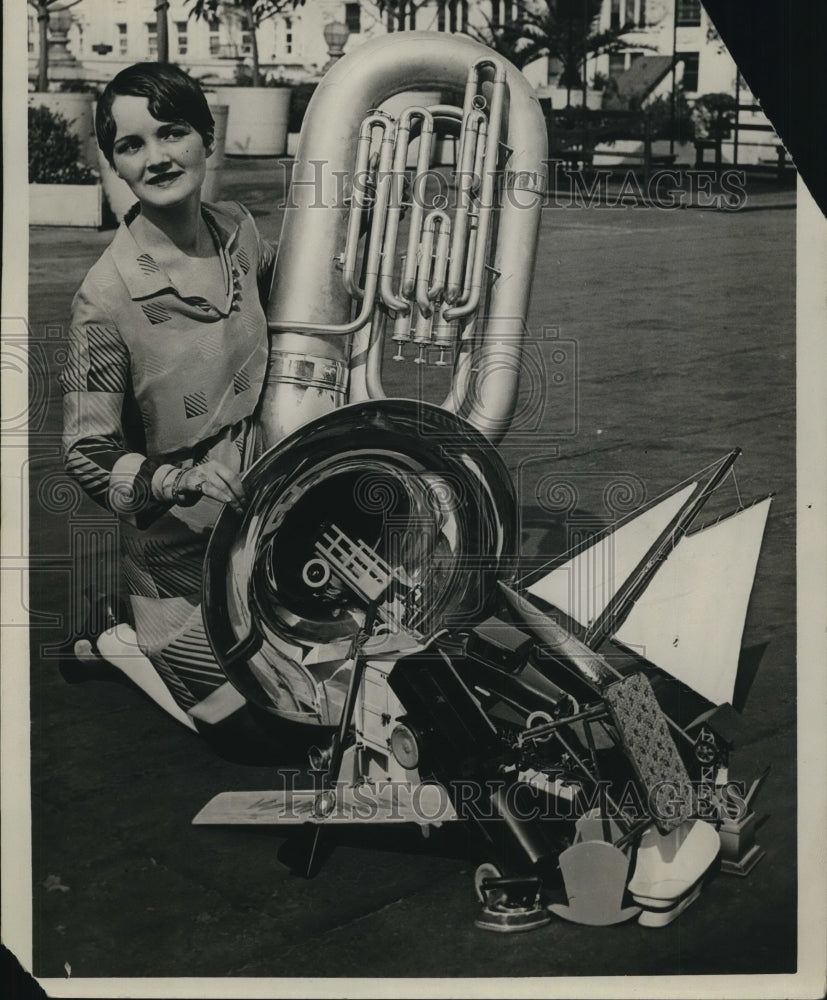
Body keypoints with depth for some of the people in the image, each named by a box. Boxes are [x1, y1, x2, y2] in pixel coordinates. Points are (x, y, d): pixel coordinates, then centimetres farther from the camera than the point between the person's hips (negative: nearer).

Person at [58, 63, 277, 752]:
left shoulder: (238, 232, -3)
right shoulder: (107, 297, -22)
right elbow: (89, 458, -18)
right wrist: (176, 481, -33)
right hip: (185, 569, -6)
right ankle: (125, 650, 24)